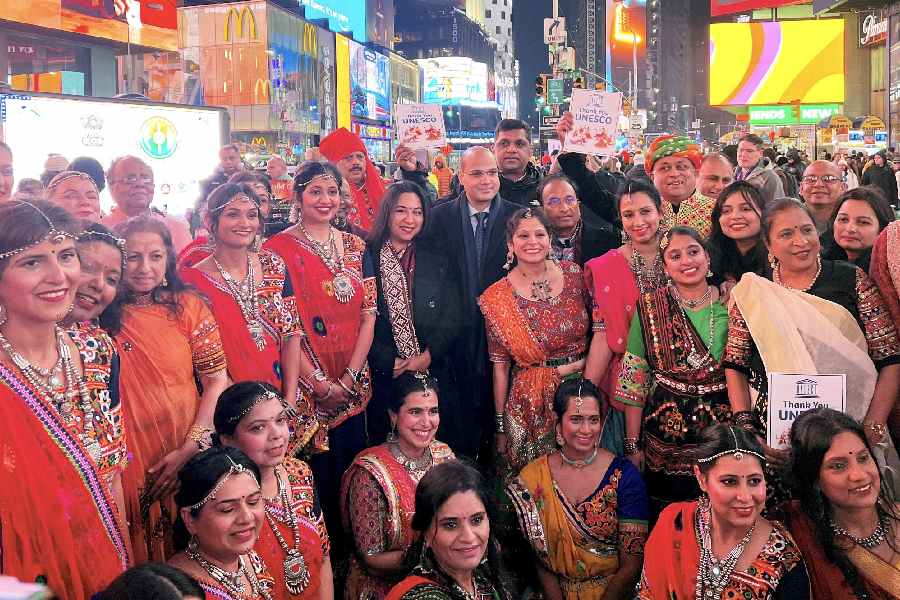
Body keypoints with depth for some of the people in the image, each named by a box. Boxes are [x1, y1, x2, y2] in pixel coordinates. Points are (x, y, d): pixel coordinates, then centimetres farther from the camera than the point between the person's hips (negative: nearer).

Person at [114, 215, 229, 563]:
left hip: (189, 457, 1)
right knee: (142, 551, 11)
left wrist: (190, 449, -11)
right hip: (127, 462, 0)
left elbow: (217, 380, -4)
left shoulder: (188, 306, -1)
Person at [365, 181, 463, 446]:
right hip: (383, 379, -2)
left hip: (434, 374, 2)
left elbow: (452, 320, 2)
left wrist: (426, 357, -11)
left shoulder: (440, 264, 9)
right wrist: (389, 362, -13)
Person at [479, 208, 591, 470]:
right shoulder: (498, 298, -8)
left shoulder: (573, 273, -2)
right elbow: (500, 366, -4)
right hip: (532, 400, -2)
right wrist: (501, 427, -1)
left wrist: (584, 363, -4)